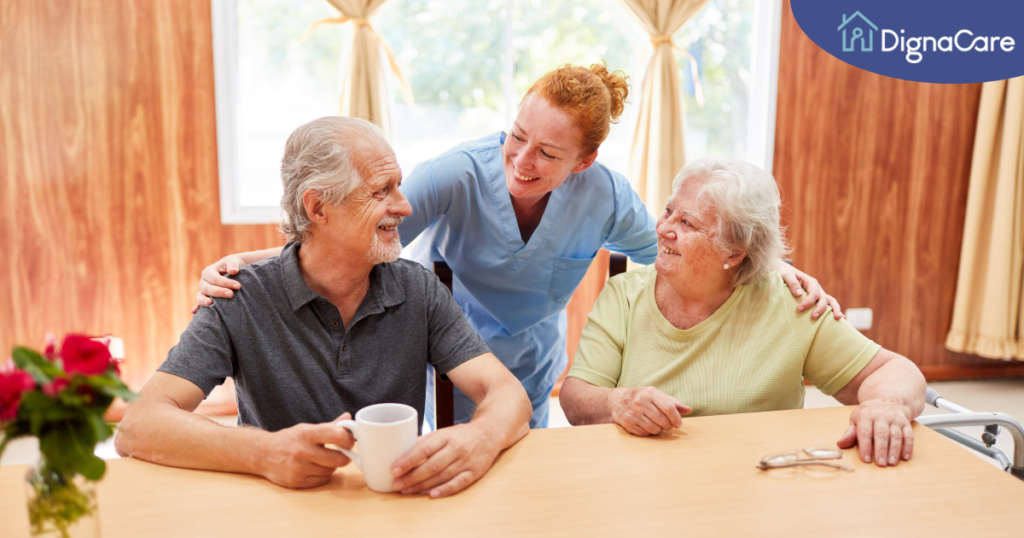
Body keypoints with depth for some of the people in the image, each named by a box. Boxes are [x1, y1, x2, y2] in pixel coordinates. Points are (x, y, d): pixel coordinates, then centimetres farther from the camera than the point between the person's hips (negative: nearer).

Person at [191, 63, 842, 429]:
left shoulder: (605, 195, -18)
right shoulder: (457, 177, -28)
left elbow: (668, 252, -1)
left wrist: (772, 264, -11)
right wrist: (245, 263, -45)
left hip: (529, 378, 3)